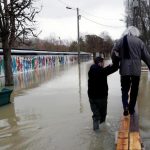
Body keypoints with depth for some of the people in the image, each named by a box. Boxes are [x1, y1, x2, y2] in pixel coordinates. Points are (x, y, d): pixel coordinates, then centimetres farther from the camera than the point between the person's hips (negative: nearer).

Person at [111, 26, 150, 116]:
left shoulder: (121, 41, 3)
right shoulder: (139, 41, 2)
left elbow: (114, 53, 2)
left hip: (124, 69, 1)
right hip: (136, 70, 0)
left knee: (125, 89, 13)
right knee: (134, 90, 13)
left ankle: (125, 106, -8)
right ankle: (131, 109, 20)